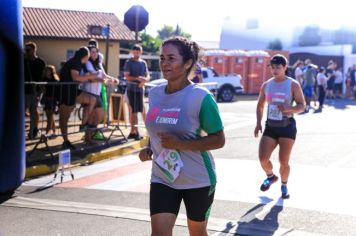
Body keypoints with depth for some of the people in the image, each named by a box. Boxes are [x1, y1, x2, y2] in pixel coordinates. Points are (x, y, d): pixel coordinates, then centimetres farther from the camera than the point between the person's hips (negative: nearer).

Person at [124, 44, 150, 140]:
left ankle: (132, 131, 16)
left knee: (132, 111, 9)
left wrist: (144, 80, -12)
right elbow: (127, 76, -9)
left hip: (140, 89, 4)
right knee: (133, 111, -6)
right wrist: (138, 78, -22)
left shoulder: (143, 63, 12)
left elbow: (148, 76, 10)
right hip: (131, 89, -4)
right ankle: (136, 132, -7)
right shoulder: (129, 62, -1)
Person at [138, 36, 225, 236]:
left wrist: (180, 144, -27)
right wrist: (149, 149, -2)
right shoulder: (154, 94, 1)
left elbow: (219, 140, -16)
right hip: (162, 177, 4)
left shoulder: (201, 97, -17)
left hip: (198, 180, -4)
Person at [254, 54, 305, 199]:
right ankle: (271, 177, 27)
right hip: (270, 126, 4)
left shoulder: (293, 85, -6)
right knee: (263, 159, -5)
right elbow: (260, 105, 15)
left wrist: (288, 109, -26)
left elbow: (302, 105, -7)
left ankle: (284, 185, 22)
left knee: (284, 161, -4)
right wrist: (258, 123, 3)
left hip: (287, 126, -3)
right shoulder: (266, 85, 6)